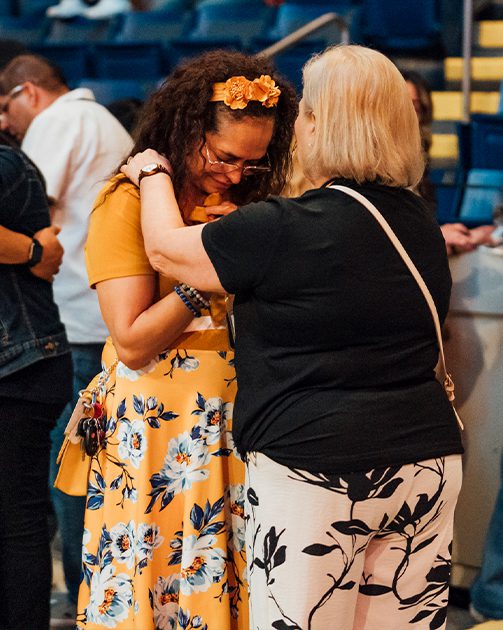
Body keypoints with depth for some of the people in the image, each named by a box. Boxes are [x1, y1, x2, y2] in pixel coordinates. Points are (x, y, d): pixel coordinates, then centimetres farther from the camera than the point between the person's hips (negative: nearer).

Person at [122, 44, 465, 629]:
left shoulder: (281, 230, -14)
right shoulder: (423, 224, 7)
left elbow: (166, 249, 0)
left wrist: (153, 174, 21)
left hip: (316, 475, -6)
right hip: (428, 462, 6)